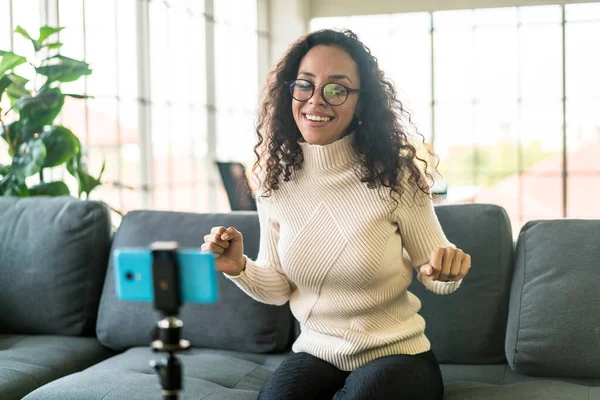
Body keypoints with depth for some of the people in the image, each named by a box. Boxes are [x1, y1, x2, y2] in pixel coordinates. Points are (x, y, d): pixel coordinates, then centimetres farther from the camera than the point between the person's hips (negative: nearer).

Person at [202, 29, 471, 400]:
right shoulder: (276, 181, -3)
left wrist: (448, 269, -26)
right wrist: (240, 268, -15)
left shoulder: (396, 175, -13)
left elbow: (438, 275, -3)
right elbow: (278, 288, 6)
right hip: (315, 354, 2)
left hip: (396, 354, -2)